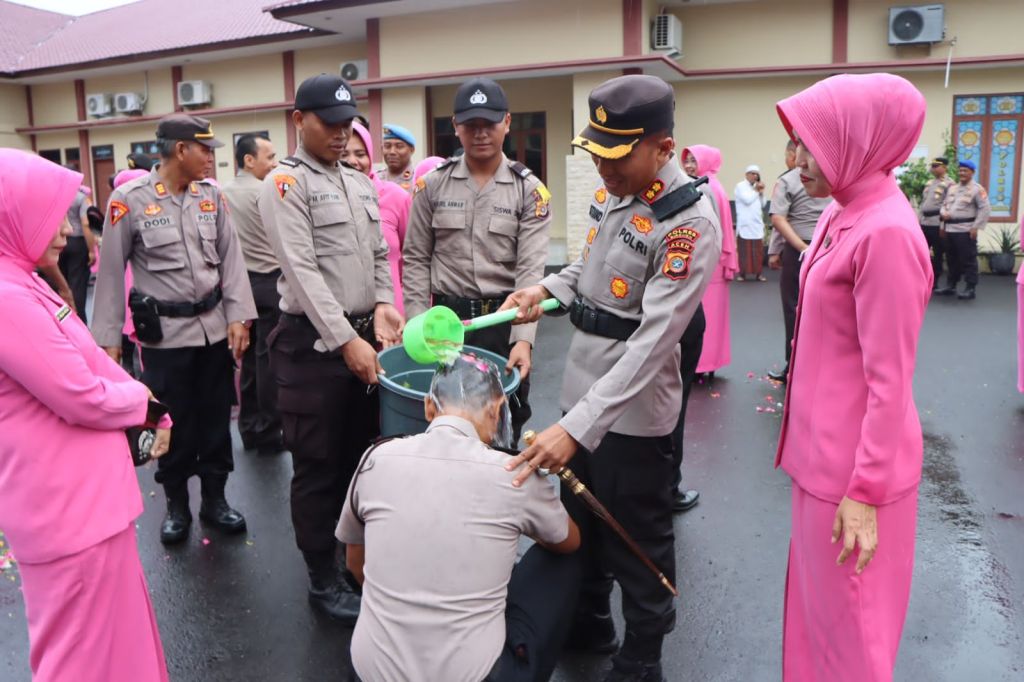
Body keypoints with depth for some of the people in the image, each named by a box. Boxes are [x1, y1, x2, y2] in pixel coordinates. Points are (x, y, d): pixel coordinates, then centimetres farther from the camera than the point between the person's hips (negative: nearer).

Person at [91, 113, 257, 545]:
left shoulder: (211, 195, 3)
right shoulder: (129, 199, -8)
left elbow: (230, 258, 5)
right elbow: (111, 272, -3)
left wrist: (238, 317, -3)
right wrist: (108, 338, -4)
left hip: (215, 327, 4)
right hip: (164, 333, -3)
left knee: (216, 418, 12)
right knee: (173, 423, 8)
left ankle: (214, 499, 28)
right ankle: (176, 505, 27)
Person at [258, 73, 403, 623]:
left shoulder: (360, 184, 14)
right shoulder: (285, 184, -8)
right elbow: (303, 271, -17)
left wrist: (382, 303, -5)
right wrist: (345, 340, -22)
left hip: (364, 336, 7)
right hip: (313, 342, -7)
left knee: (361, 454, 17)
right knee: (318, 465, 4)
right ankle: (323, 579, 20)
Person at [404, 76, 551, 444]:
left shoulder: (529, 189, -3)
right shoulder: (432, 185, 2)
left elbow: (531, 269, -10)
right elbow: (417, 260, 4)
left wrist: (523, 339, -20)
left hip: (505, 318, -1)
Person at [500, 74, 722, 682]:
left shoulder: (691, 225, -23)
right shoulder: (615, 192, 3)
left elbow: (652, 342, -29)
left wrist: (579, 425, -34)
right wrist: (547, 287, 1)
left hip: (633, 412, -8)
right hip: (583, 390, 8)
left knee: (638, 544, 10)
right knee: (580, 520, 24)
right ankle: (588, 622, 47)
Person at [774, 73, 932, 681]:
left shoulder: (885, 231, -23)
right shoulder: (845, 214, 5)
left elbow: (888, 380, -21)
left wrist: (865, 490, -17)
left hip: (855, 461, -8)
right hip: (827, 446, 9)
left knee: (847, 618, 11)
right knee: (819, 597, 24)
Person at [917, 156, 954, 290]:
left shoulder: (949, 184, -6)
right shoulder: (929, 183, 17)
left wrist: (943, 225, -17)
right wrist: (918, 220, 16)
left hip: (937, 224, -7)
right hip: (924, 223, 7)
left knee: (937, 255, 3)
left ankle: (934, 282, 10)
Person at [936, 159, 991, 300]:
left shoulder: (977, 189, -5)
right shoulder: (952, 188, 16)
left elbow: (985, 209, -9)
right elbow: (945, 204, 22)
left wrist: (976, 227, -14)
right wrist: (943, 213, 0)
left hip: (965, 230, -7)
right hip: (950, 229, 7)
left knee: (968, 260, -5)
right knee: (952, 259, 14)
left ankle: (970, 289, -1)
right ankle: (950, 286, 23)